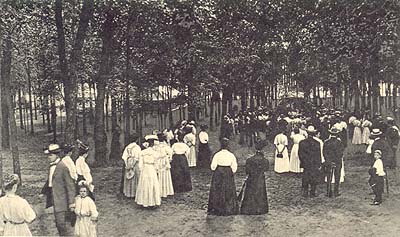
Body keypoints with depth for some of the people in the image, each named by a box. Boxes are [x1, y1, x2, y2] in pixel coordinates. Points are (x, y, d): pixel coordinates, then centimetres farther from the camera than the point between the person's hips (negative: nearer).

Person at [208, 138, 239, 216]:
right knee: (229, 192, 13)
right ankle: (229, 210, 18)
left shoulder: (217, 155, -12)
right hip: (228, 174, 1)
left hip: (218, 174, -1)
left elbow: (213, 167, -11)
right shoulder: (231, 155, -7)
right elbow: (234, 168, -4)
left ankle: (217, 210, 14)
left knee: (217, 192, 10)